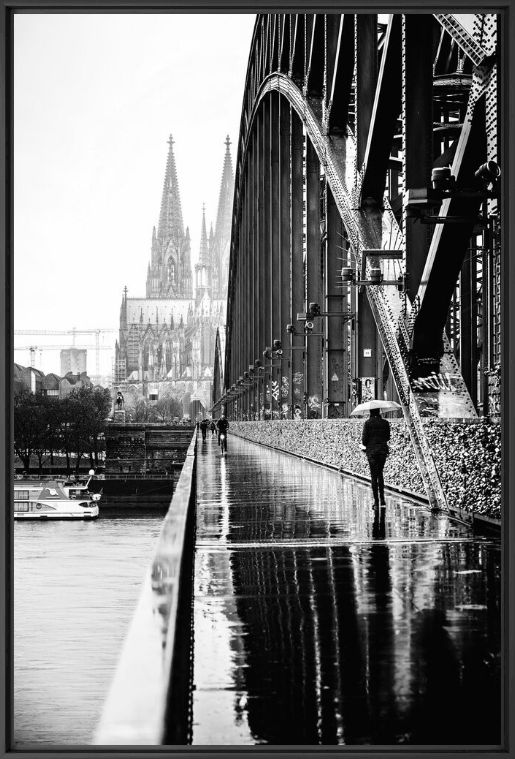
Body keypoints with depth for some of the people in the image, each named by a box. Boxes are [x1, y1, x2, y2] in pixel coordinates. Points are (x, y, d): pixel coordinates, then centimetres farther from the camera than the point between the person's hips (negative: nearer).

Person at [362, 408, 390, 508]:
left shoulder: (368, 423, -8)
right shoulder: (385, 423, 1)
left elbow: (364, 438, -8)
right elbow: (387, 437, 9)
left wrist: (364, 444, 13)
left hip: (372, 450, -3)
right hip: (383, 449, 3)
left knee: (374, 475, 2)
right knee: (380, 473, 19)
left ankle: (376, 501, -2)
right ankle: (382, 498, 11)